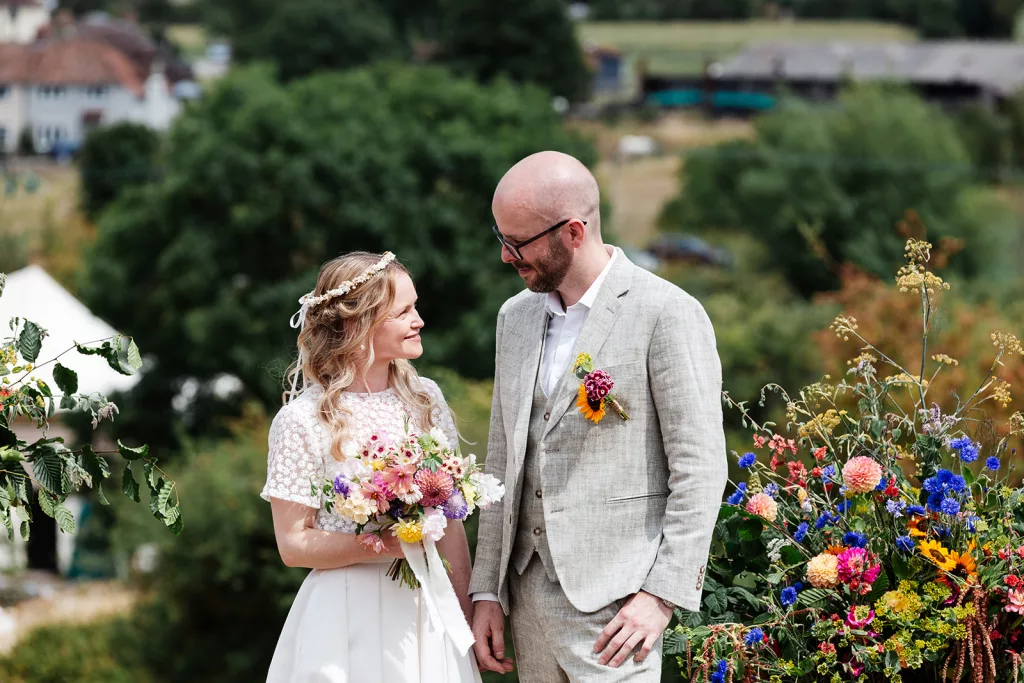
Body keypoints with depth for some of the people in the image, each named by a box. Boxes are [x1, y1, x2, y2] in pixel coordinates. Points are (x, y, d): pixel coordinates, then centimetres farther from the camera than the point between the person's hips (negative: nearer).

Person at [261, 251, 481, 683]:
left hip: (426, 608, 4)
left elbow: (450, 522, 7)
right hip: (349, 620, -4)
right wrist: (381, 545, -21)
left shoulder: (425, 399, 4)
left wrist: (466, 616, 2)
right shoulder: (302, 420, -9)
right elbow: (293, 544, -8)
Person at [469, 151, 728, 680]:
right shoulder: (516, 317, 13)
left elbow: (699, 470, -10)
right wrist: (486, 590, 12)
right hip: (528, 593, 6)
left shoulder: (668, 314, -8)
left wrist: (662, 595, -16)